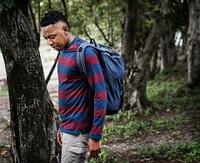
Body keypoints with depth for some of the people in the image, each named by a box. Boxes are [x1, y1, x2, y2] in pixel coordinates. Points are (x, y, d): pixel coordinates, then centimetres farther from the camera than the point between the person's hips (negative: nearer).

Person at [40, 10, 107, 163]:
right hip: (68, 127, 8)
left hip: (78, 129, -8)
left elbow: (100, 94, -19)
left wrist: (95, 136, -21)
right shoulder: (64, 52, 11)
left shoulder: (85, 53, -16)